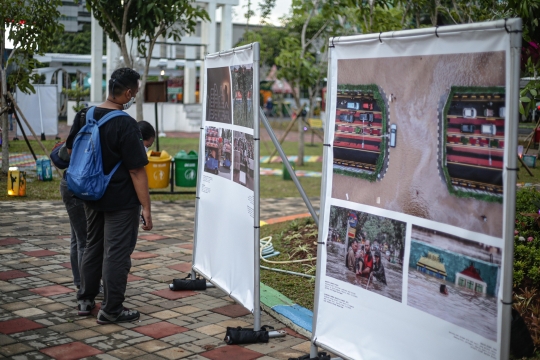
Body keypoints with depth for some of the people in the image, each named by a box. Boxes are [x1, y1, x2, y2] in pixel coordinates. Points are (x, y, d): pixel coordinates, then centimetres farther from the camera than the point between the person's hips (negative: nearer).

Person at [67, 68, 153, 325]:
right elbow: (136, 170, -21)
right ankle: (112, 310, 10)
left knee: (93, 246, 21)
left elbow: (70, 149, 17)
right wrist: (146, 207, -16)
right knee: (116, 254, 2)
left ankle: (85, 300, 30)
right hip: (121, 201, -7)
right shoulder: (126, 125, -21)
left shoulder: (85, 116, 2)